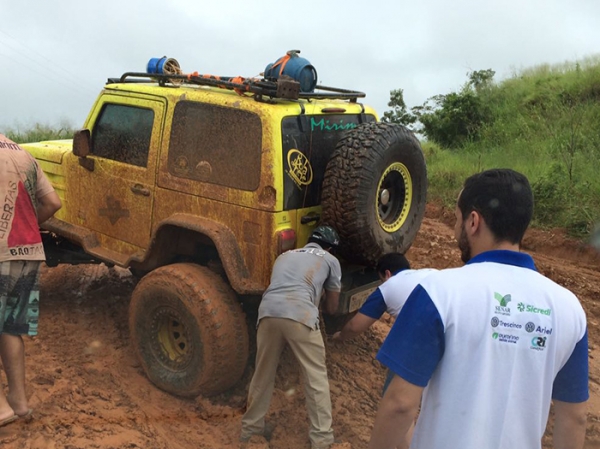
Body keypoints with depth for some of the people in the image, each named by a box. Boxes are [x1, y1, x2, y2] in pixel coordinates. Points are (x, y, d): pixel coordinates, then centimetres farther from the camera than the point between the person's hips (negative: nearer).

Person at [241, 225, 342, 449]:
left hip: (268, 312, 4)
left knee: (262, 375, 21)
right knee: (316, 378, 11)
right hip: (300, 316, -4)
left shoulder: (285, 255, 33)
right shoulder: (330, 260, 22)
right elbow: (332, 308, 30)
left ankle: (250, 429, 34)